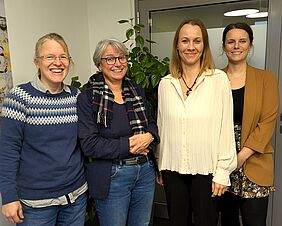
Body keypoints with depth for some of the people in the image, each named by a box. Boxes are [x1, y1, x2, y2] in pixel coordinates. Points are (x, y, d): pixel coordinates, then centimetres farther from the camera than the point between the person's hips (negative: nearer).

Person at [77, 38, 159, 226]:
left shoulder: (137, 91, 5)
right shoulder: (88, 98, -11)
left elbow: (151, 123, 13)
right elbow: (89, 144, -16)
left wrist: (149, 136, -10)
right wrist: (128, 145, -18)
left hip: (145, 172, 5)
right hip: (111, 177, -5)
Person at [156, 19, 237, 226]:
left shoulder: (219, 79, -7)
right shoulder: (165, 83, 2)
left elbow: (226, 126, -7)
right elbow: (162, 126, 7)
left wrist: (223, 172, -7)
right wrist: (159, 165, 11)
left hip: (206, 170, -2)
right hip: (172, 169, 3)